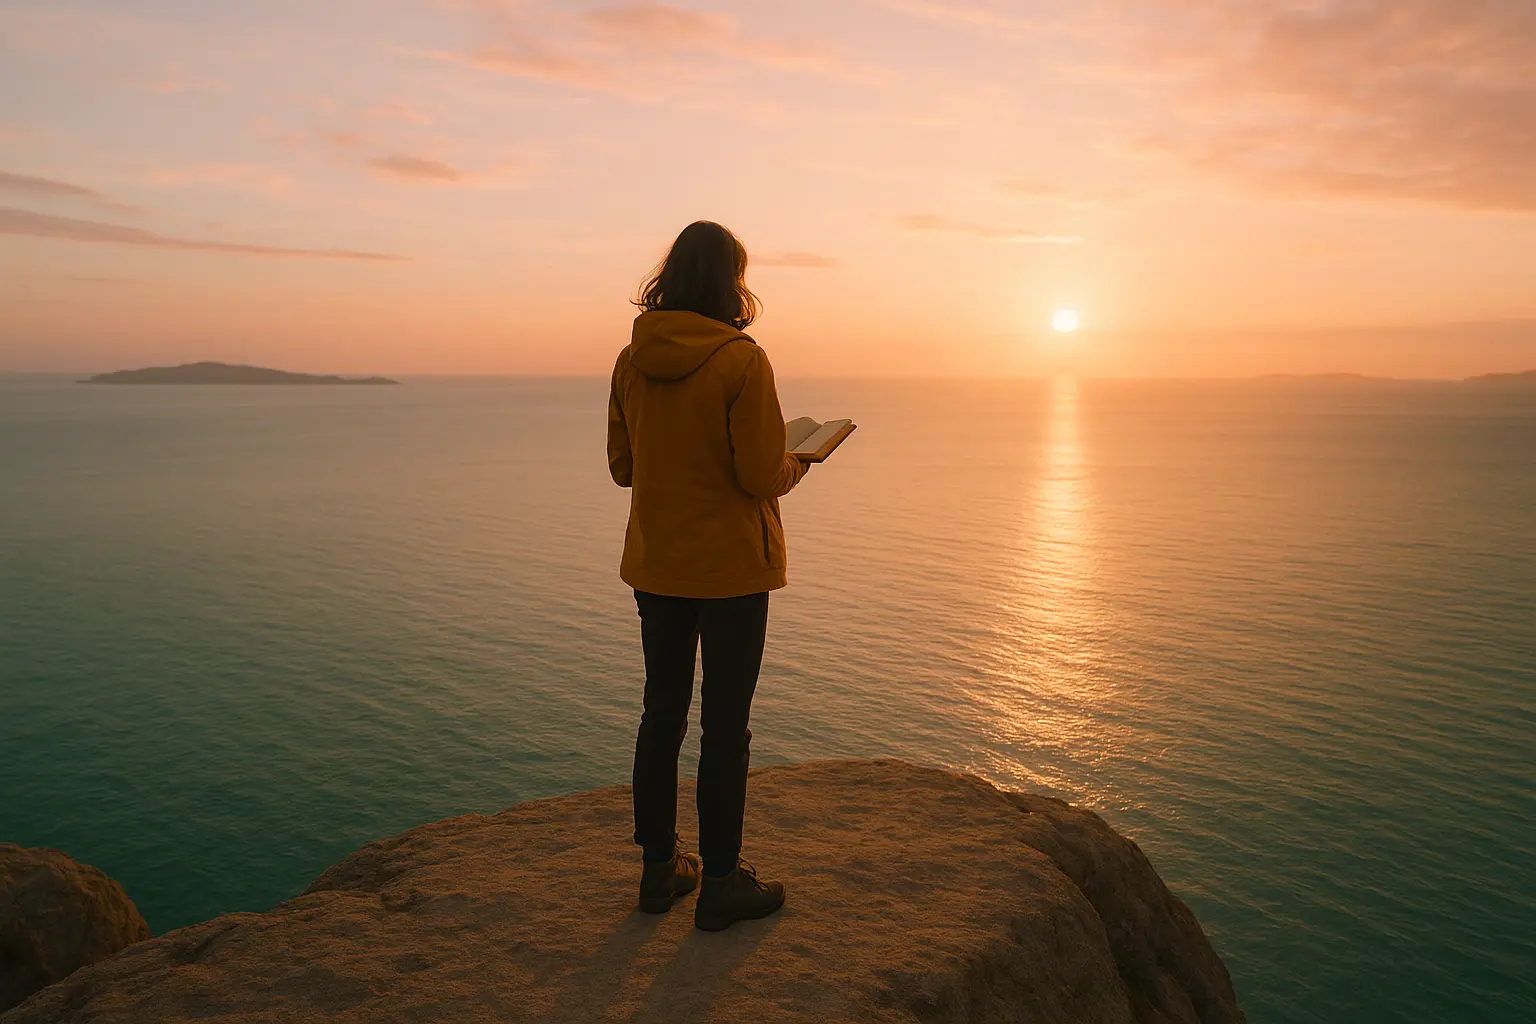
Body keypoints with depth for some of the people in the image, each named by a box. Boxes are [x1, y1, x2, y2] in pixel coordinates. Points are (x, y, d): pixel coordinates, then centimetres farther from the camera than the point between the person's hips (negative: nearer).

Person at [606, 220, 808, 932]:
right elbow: (764, 476, -16)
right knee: (725, 725, 6)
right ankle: (720, 884, 19)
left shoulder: (631, 360, 1)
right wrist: (794, 467, 4)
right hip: (730, 567, -5)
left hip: (655, 565, 6)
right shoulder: (741, 360, -16)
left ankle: (659, 869, 29)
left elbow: (622, 466, 7)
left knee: (662, 714, 16)